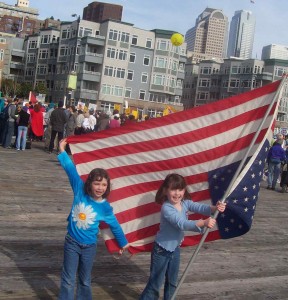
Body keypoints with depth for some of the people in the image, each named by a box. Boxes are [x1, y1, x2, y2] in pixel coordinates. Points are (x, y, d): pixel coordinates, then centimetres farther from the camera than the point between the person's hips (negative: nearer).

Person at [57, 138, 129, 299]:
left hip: (89, 247, 0)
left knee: (85, 281, 16)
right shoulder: (80, 191, -13)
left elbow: (115, 225, 2)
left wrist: (123, 243, 12)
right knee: (68, 280, 7)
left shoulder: (105, 207, -13)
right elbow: (71, 170, -11)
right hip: (72, 243, 0)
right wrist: (63, 151, -9)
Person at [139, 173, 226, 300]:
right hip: (161, 250, -7)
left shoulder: (185, 203, -6)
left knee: (172, 282, 21)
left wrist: (215, 208, -41)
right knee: (155, 283, 2)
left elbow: (200, 207, -21)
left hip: (175, 248, 7)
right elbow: (181, 224, -40)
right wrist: (203, 223, -51)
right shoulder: (166, 208, -28)